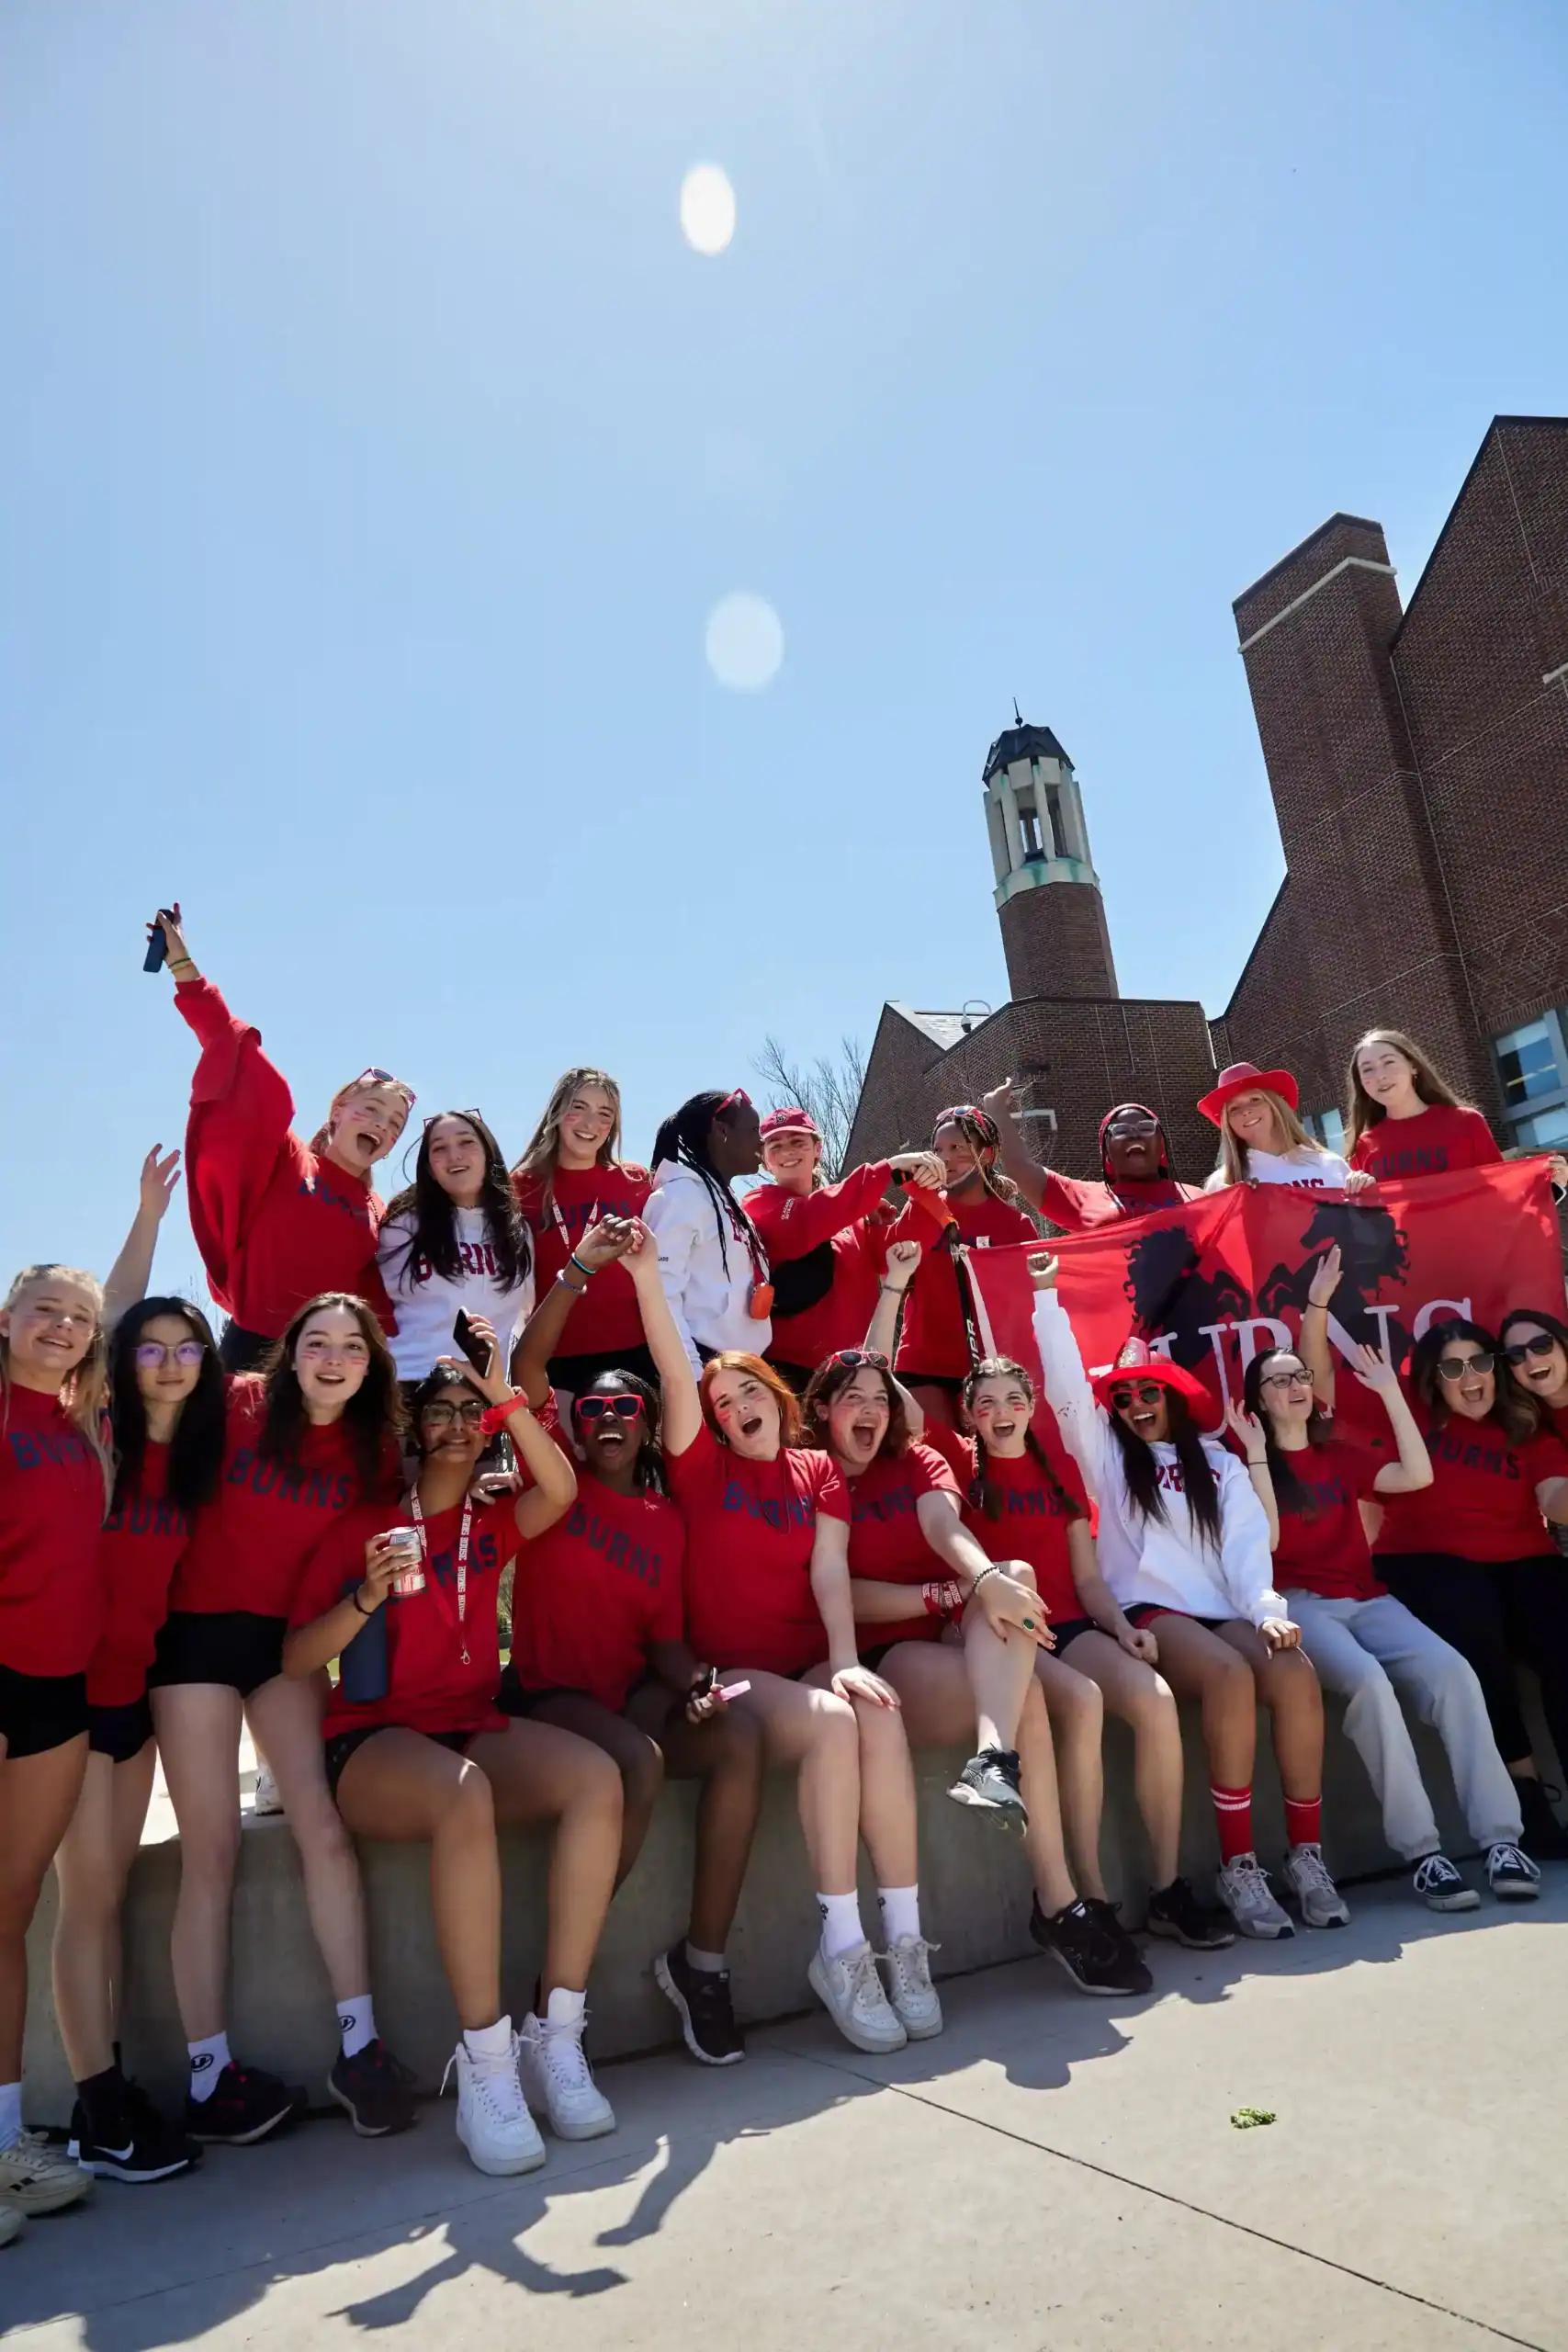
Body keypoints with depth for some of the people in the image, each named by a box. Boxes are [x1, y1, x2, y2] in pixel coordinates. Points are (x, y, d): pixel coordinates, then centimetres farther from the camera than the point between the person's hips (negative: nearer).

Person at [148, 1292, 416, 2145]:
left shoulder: (375, 1448, 0)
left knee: (325, 1827, -8)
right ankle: (210, 2074, 9)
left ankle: (359, 2045, 1)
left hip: (287, 1637, 3)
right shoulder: (237, 1405, -9)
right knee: (212, 1851, -1)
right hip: (198, 1631, -2)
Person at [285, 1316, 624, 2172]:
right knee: (464, 1794, -38)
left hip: (475, 1728, 4)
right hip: (371, 1740, -3)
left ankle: (554, 2038, -20)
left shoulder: (493, 1524, 13)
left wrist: (504, 1397, -17)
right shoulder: (363, 1525, 4)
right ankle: (485, 2065, -29)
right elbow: (293, 1662, -3)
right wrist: (365, 1598, -20)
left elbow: (559, 1490, -10)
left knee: (596, 1778, -26)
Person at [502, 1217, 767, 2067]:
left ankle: (702, 1959, -11)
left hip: (632, 1695, 4)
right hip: (547, 1695, -4)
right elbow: (526, 1369, -14)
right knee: (638, 1761, -33)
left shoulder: (665, 1518, 10)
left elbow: (665, 1633, 9)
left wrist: (697, 1683, -13)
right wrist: (580, 1268, -22)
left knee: (739, 1732, -23)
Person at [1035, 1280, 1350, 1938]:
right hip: (1150, 1612, -2)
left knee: (1295, 1673, -29)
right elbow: (1066, 1383, 2)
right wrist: (1045, 1294, -5)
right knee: (1232, 1675, -33)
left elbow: (1248, 1545, 5)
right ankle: (1238, 1865, -24)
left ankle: (1306, 1854, -16)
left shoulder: (1221, 1463, 19)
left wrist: (1267, 1608, -15)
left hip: (1224, 1610, 3)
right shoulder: (1106, 1454, 15)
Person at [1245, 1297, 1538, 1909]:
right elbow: (1266, 1539, -9)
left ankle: (1501, 1839, -23)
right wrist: (1255, 1454, -12)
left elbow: (1418, 1475, 5)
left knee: (1452, 1670, -23)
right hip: (1300, 1604, -4)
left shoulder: (1340, 1456, 20)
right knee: (1368, 1680, -33)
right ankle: (1423, 1852, -29)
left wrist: (1390, 1391, 5)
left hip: (1365, 1598, 5)